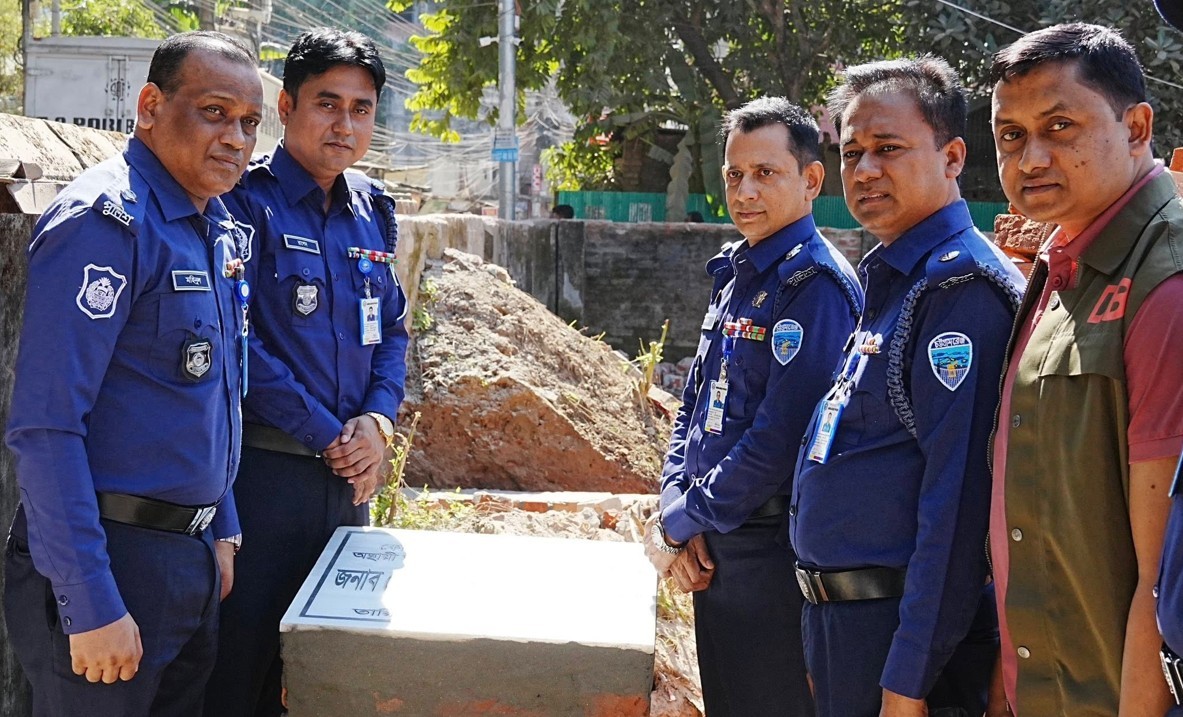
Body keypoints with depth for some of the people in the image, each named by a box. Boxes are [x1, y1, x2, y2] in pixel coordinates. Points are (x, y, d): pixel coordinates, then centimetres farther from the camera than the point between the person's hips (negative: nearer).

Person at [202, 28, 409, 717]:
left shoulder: (372, 211, 11)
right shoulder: (248, 201, -10)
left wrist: (378, 421, -3)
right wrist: (328, 435, -16)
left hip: (349, 476, 7)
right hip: (262, 471, -6)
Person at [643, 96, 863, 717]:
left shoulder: (817, 286, -17)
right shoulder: (733, 274, 10)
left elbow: (779, 438, -22)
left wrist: (679, 526, -14)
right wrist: (676, 512, -2)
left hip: (770, 554, -8)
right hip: (711, 550, 8)